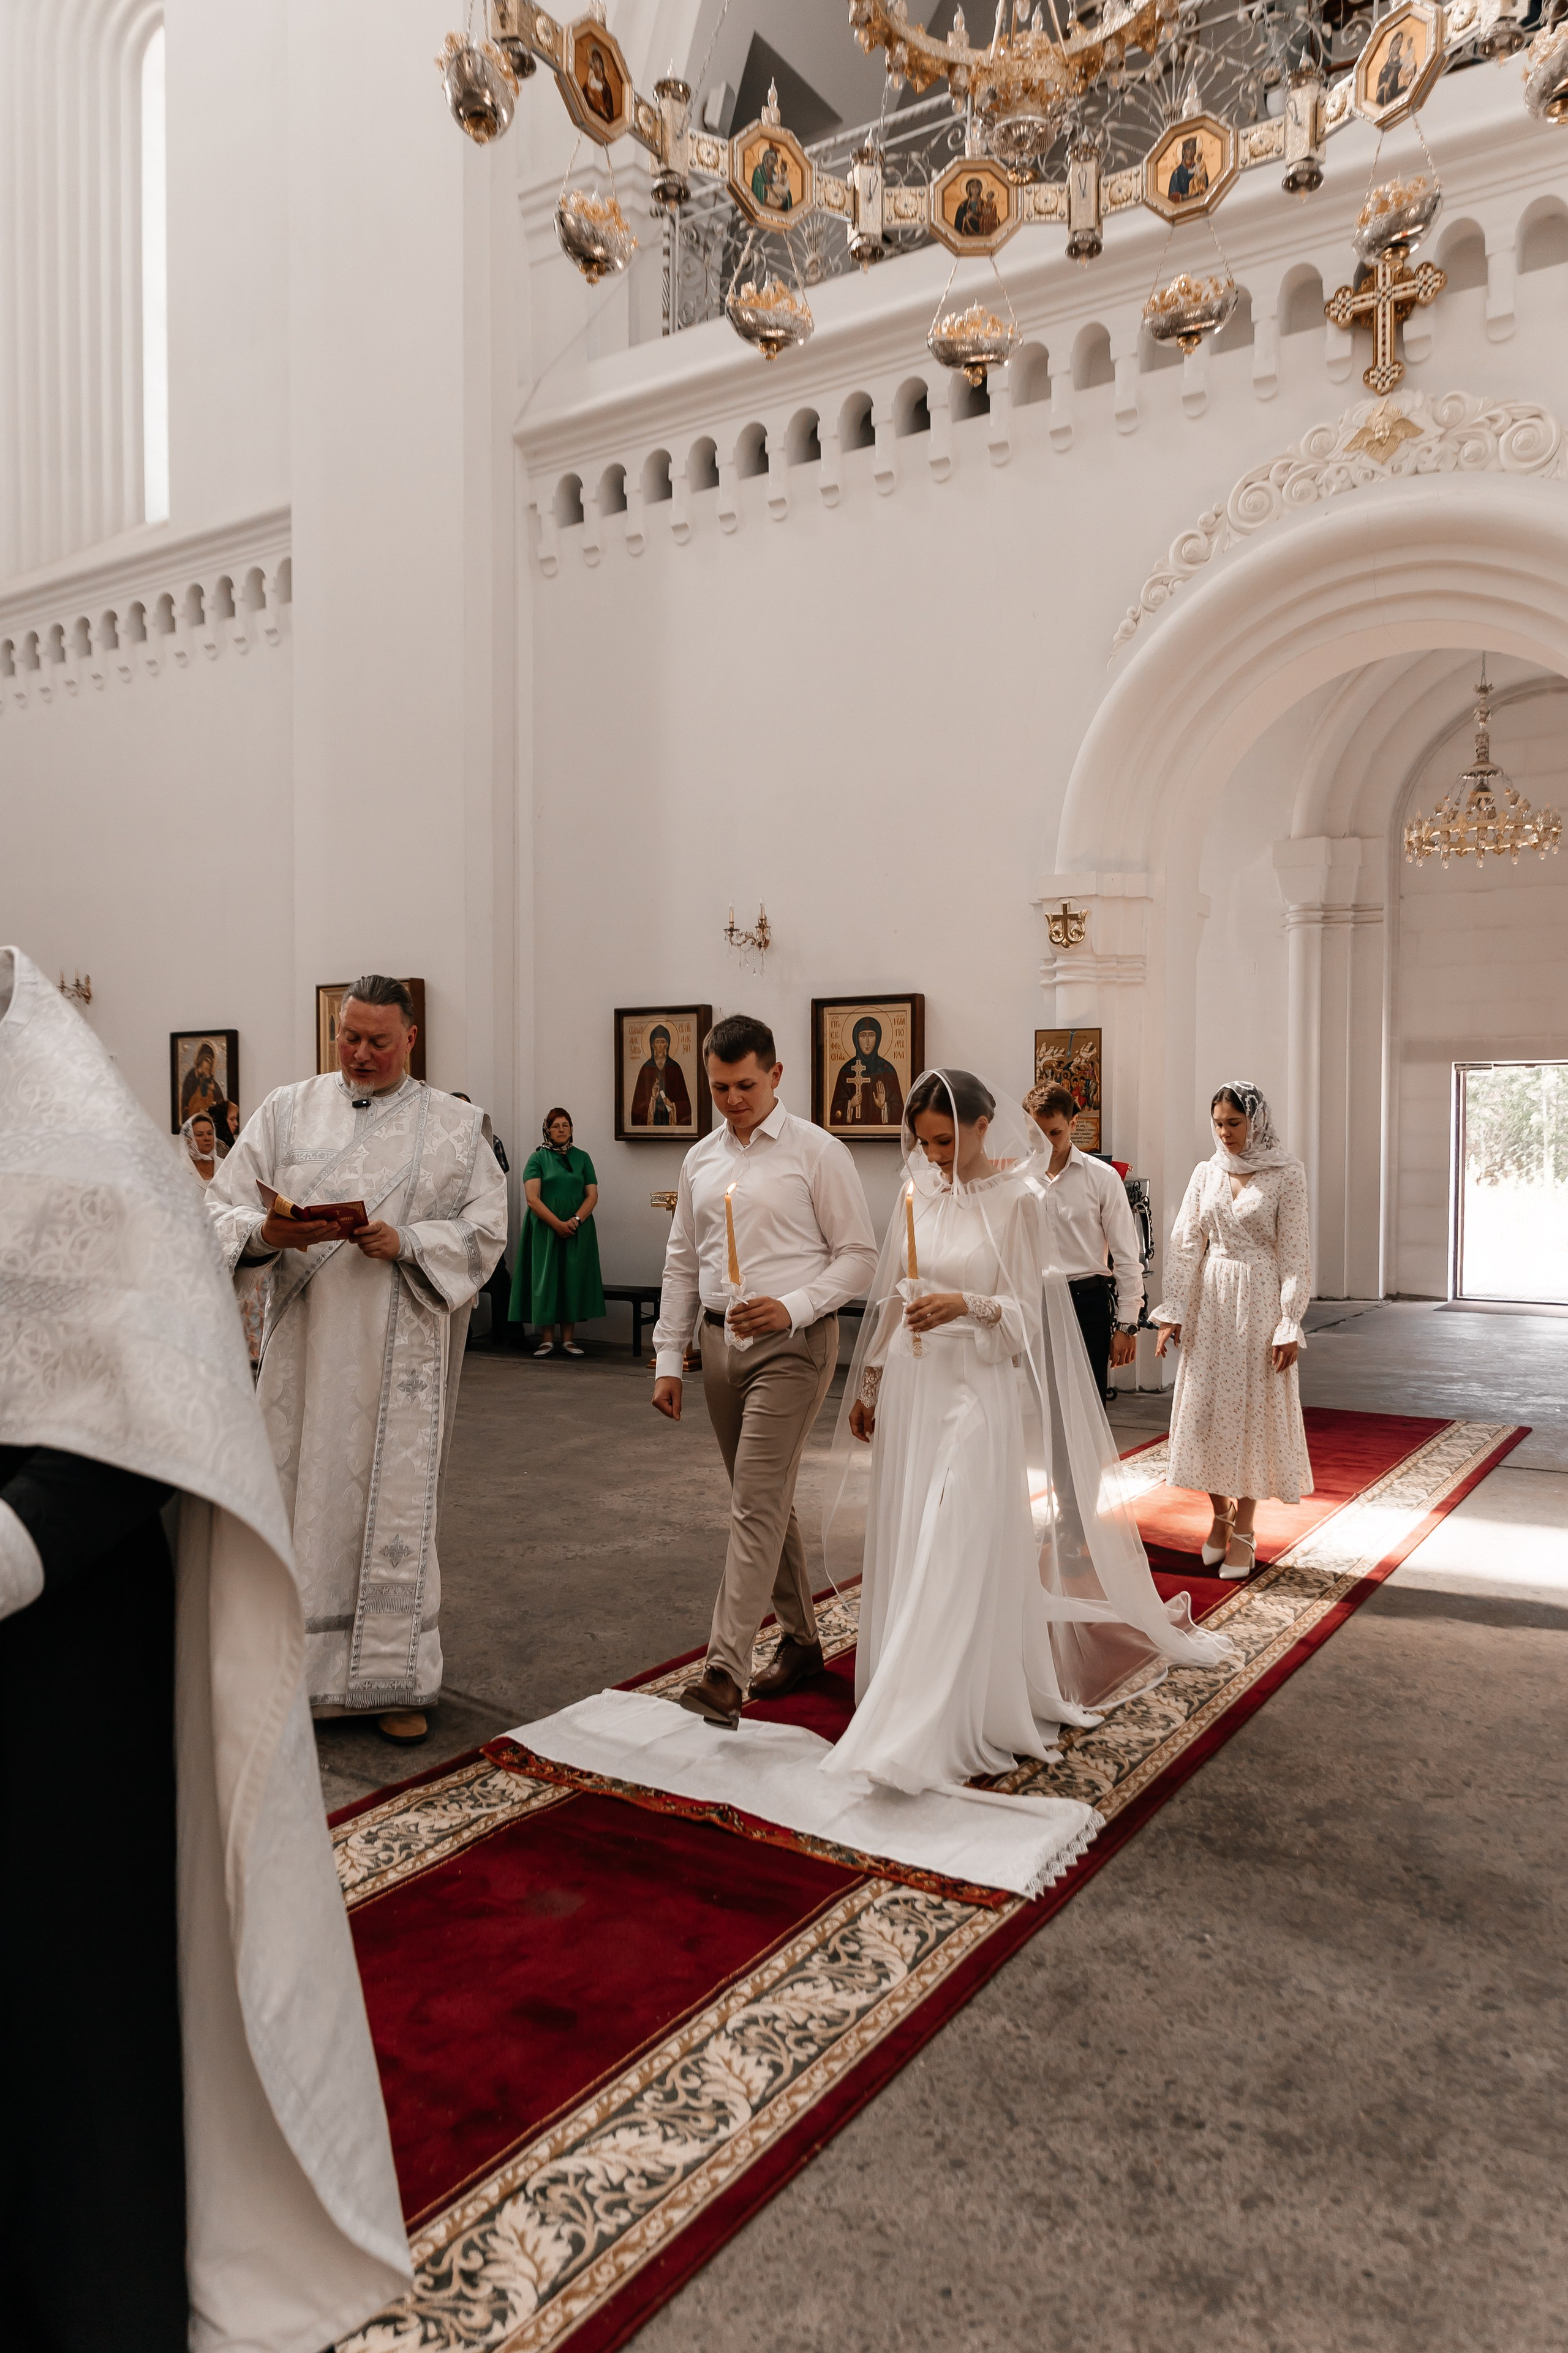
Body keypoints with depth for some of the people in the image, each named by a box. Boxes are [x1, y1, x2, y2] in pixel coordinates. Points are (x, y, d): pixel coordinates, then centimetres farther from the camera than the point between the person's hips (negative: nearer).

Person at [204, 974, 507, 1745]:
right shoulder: (287, 1110, 9)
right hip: (306, 1344, 2)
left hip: (403, 1349, -1)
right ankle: (299, 1669, 19)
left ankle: (396, 1680, 13)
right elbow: (221, 1206, 4)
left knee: (396, 1502, 2)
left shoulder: (455, 1126, 6)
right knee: (300, 1495, 4)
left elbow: (486, 1227, 0)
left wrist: (407, 1242, -16)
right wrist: (264, 1232, -18)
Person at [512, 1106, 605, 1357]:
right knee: (545, 1278, -2)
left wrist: (576, 1220, -12)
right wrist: (558, 1224, -16)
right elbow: (532, 1198, -7)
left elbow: (592, 1195, 5)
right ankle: (547, 1340, 2)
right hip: (545, 1229, -2)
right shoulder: (538, 1158, 3)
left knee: (573, 1278, 1)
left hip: (577, 1230, 2)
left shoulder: (582, 1158, 11)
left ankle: (568, 1339, 7)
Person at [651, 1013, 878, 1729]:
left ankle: (726, 1671, -13)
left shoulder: (817, 1153, -6)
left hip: (791, 1343, -6)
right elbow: (682, 1264, 14)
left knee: (756, 1502, -12)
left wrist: (792, 1307, -19)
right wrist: (668, 1359, 10)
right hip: (721, 1342, 6)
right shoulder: (700, 1160, 11)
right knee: (767, 1500, 14)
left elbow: (859, 1254, -6)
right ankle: (801, 1638, 29)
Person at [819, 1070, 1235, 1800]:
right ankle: (903, 1704, 26)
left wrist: (964, 1305, -28)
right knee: (906, 1551, 9)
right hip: (911, 1388, 5)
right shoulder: (916, 1194, 6)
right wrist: (867, 1387, 16)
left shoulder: (1015, 1200, -8)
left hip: (978, 1391, -5)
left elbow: (1025, 1313, -9)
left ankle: (938, 1731, -2)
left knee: (958, 1557, -7)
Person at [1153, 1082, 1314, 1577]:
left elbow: (1295, 1254, -7)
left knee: (1254, 1410, 2)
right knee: (1206, 1407, 6)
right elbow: (1186, 1244, 4)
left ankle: (1243, 1531, 14)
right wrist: (1172, 1312, -2)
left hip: (1260, 1301, -4)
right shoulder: (1206, 1174, 6)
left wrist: (1289, 1325, -12)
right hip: (1210, 1300, 4)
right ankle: (1220, 1516, 24)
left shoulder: (1286, 1175, -5)